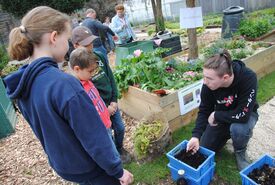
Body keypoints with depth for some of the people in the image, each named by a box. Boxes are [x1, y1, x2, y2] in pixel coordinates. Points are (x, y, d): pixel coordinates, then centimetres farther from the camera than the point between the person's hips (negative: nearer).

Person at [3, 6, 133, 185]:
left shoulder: (22, 83, -6)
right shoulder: (64, 84, -33)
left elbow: (46, 127, 5)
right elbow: (94, 138, -27)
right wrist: (118, 170, -13)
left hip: (60, 164, 7)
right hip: (88, 168, -7)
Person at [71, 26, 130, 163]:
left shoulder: (98, 57, -1)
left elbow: (111, 78, 4)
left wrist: (114, 100, -2)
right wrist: (104, 108, -14)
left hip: (112, 103, 6)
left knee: (120, 128, 19)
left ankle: (120, 149, 46)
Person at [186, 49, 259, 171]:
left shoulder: (248, 78, -36)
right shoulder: (208, 84, -26)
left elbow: (243, 115, -37)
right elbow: (204, 111, -14)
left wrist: (216, 115, -25)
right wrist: (196, 135, -26)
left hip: (245, 114, -2)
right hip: (220, 116, 3)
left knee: (238, 128, -37)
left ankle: (240, 151, -2)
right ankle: (227, 134, 26)